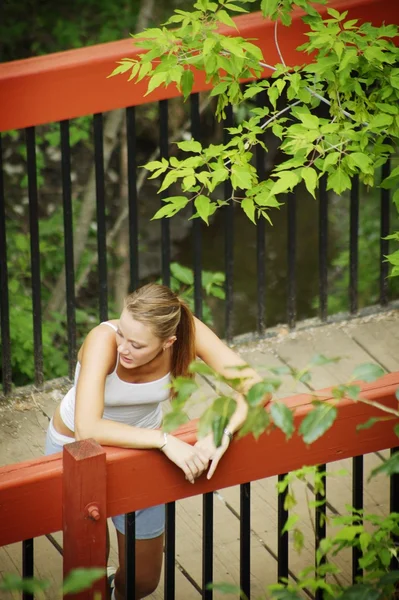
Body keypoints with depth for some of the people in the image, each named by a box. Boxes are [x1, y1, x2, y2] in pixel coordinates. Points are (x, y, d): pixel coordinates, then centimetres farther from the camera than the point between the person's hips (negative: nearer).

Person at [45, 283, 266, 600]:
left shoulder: (186, 331, -27)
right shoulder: (104, 341, -37)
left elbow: (252, 383, -29)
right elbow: (87, 429, -47)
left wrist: (223, 432, -46)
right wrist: (164, 441, -50)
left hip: (141, 447, 3)